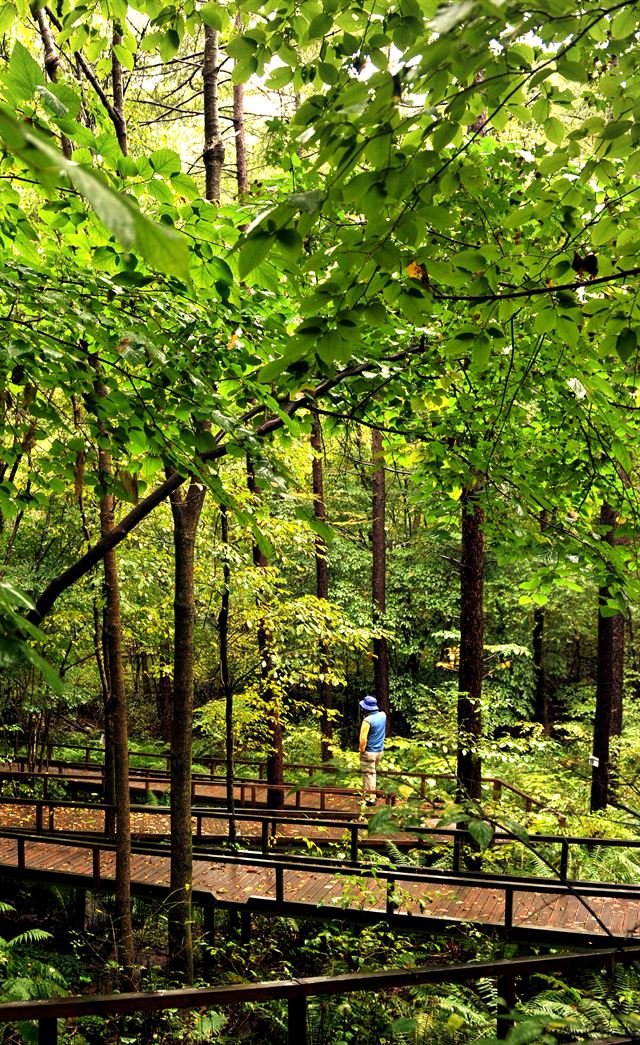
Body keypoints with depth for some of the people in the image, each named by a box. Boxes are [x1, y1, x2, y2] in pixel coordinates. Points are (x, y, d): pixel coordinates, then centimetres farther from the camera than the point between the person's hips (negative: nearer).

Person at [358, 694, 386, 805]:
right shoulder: (383, 715, -1)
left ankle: (371, 798, 6)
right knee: (372, 772, 21)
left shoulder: (368, 720, -22)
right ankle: (367, 791, 32)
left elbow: (363, 739, -22)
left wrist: (362, 750, -8)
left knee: (369, 774, 2)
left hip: (369, 752, -7)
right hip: (380, 750, 7)